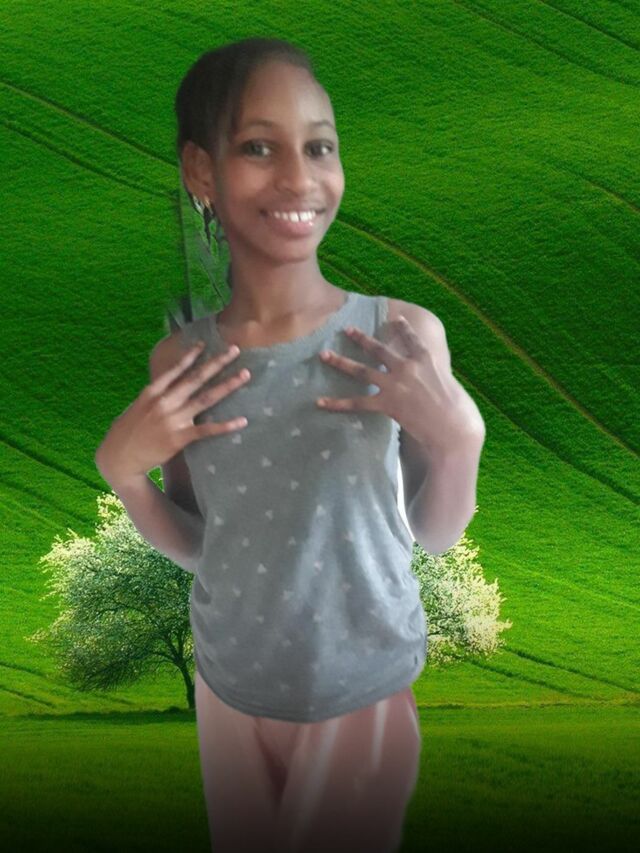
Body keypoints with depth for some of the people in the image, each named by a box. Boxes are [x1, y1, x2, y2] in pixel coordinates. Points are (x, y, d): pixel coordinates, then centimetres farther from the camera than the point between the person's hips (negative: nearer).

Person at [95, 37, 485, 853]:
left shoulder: (402, 336, -15)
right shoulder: (178, 361, -8)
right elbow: (193, 547, 3)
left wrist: (458, 435, -22)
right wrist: (120, 469, -13)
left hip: (368, 688, -2)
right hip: (229, 689, 3)